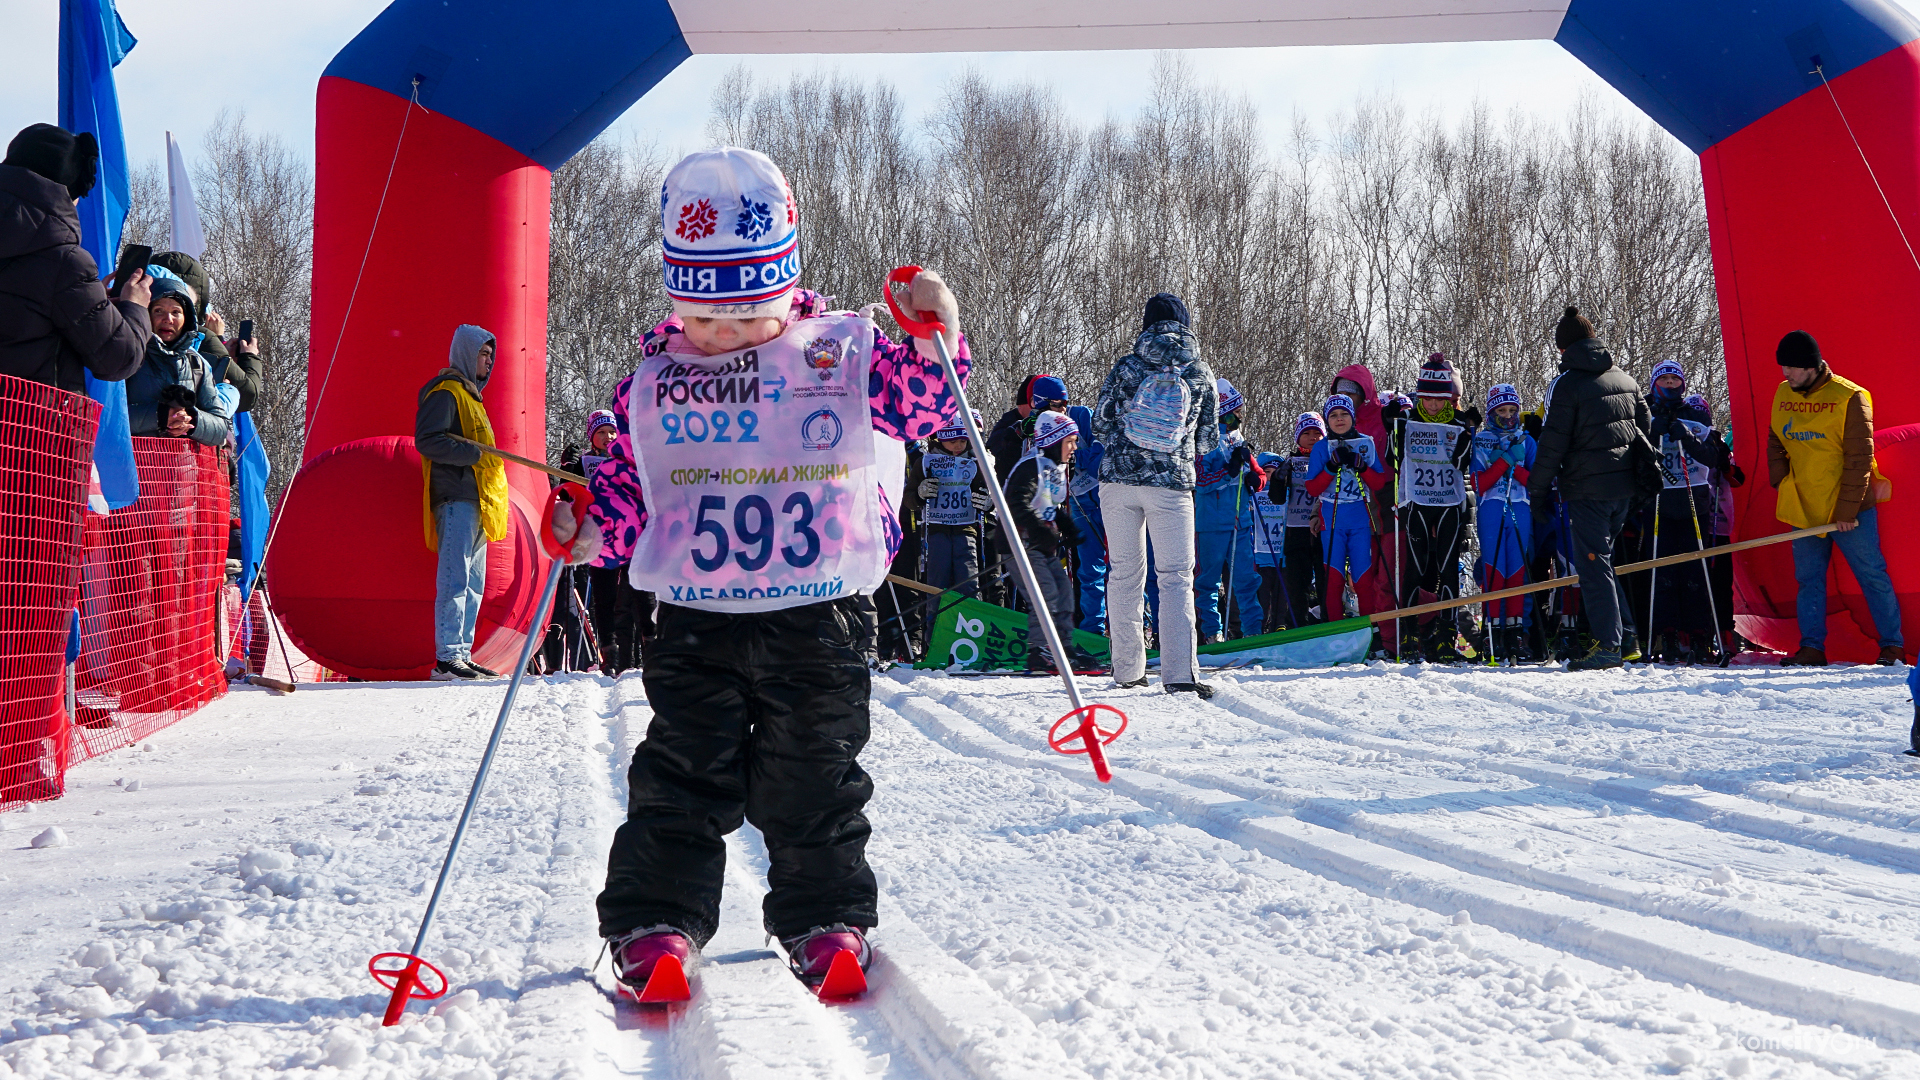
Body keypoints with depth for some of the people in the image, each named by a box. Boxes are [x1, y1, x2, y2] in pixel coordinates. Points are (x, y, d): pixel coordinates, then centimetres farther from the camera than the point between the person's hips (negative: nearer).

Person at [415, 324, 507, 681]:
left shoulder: (470, 394, 25)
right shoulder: (446, 391, -6)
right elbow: (427, 440, -17)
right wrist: (475, 454, -20)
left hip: (476, 501, 10)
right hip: (456, 498, -10)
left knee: (473, 584, 10)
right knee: (456, 580, -13)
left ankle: (462, 655, 13)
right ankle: (447, 658, -13)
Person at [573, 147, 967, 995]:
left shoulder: (842, 354, 2)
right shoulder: (652, 385, 5)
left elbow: (922, 409, 5)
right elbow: (629, 489, 12)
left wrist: (933, 343, -12)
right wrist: (590, 522, -7)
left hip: (815, 615, 0)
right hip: (695, 617, 1)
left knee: (813, 778, 8)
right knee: (682, 776, 2)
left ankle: (825, 916, 24)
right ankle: (654, 920, 15)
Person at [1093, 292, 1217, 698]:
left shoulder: (1127, 366, 1)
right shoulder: (1202, 373, 4)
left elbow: (1099, 425, 5)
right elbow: (1208, 438, 11)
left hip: (1118, 478, 1)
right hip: (1172, 482, -1)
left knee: (1125, 572, 10)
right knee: (1176, 576, 0)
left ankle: (1127, 669, 15)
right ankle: (1179, 672, -12)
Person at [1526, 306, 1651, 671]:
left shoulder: (1567, 384, -9)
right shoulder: (1625, 378, 13)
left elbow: (1553, 443, -12)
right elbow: (1645, 425, 18)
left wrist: (1538, 490, -5)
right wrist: (1642, 470, 28)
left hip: (1588, 488, -7)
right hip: (1625, 484, 7)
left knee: (1593, 565, -2)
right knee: (1602, 558, 18)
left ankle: (1608, 645, -4)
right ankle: (1627, 637, 16)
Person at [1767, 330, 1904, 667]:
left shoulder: (1849, 397, -12)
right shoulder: (1783, 395, 4)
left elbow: (1859, 458, -13)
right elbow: (1775, 446, 14)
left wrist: (1848, 509, -16)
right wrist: (1783, 487, 1)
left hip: (1849, 510, -5)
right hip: (1803, 510, 5)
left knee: (1872, 576, 3)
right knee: (1809, 579, 7)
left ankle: (1893, 645, 11)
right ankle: (1812, 648, 11)